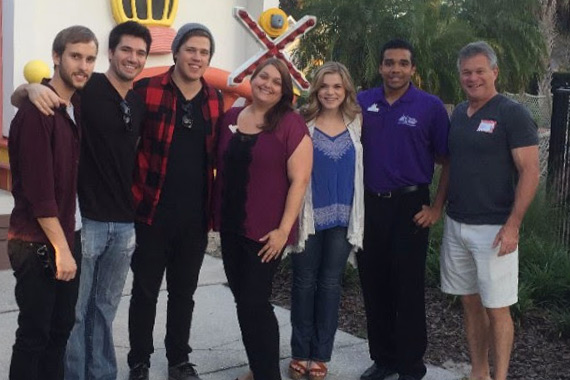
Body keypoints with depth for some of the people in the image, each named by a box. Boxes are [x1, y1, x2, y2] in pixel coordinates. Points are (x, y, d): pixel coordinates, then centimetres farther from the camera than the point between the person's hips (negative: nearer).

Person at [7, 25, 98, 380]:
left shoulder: (76, 107, 8)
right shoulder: (36, 112, -16)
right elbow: (38, 190, -20)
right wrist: (61, 248, -18)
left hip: (65, 238, 8)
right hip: (37, 244, -7)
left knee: (61, 328, 14)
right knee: (34, 334, 2)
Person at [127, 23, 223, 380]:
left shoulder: (215, 100, 7)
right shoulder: (147, 90, -7)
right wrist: (131, 194, -9)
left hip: (196, 216, 4)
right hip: (152, 211, -4)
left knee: (184, 292, 15)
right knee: (145, 291, 8)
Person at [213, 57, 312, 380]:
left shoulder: (291, 124, -9)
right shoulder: (230, 118, 7)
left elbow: (299, 179, -12)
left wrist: (283, 229, -17)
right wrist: (216, 215, 10)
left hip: (266, 230, -6)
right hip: (231, 226, 6)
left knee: (255, 303, -4)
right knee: (243, 301, 13)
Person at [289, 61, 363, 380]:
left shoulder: (357, 123, 4)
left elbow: (362, 167, 11)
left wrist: (359, 215, 7)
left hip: (343, 216, 2)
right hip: (309, 215, -2)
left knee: (330, 284, 8)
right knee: (304, 283, 7)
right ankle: (300, 353, 19)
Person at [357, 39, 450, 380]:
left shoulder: (430, 106, -4)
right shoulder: (362, 103, 5)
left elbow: (447, 161, -1)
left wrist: (437, 208, -8)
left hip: (409, 206, -3)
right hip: (369, 205, 4)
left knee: (408, 288, 3)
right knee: (373, 285, 11)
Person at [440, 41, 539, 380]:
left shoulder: (513, 114, -9)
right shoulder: (458, 113, 10)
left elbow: (530, 172, -13)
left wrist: (513, 225, -18)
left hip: (493, 228, -6)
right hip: (456, 224, 6)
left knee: (496, 308, 1)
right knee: (471, 303, 14)